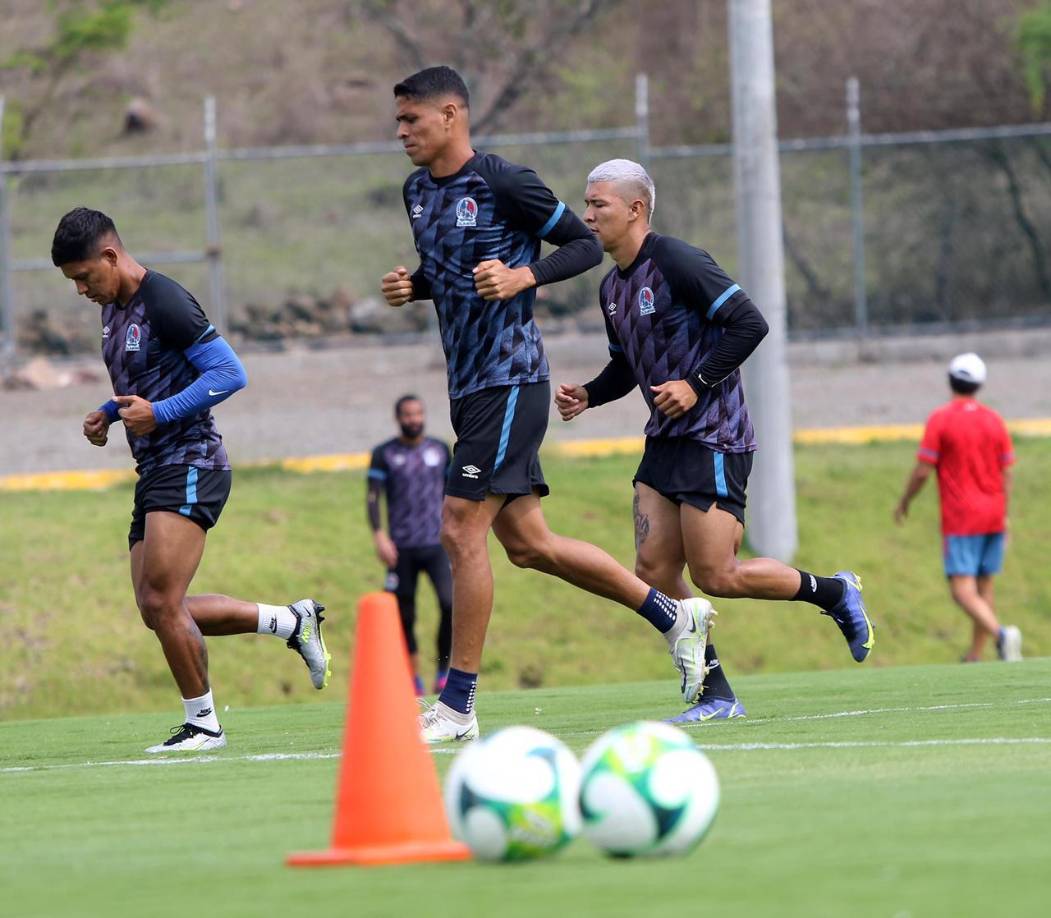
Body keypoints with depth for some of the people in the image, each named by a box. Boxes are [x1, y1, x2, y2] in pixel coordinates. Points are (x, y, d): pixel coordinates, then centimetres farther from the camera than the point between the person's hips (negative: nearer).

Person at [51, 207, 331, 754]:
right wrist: (109, 414, 12)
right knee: (159, 612, 6)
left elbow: (230, 373, -18)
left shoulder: (164, 304, -14)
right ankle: (292, 622, 18)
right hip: (154, 473, 10)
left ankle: (203, 723, -4)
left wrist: (159, 413, -24)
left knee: (162, 602, -16)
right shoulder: (113, 308, 16)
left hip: (189, 465, -10)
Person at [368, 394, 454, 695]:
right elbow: (372, 497, -3)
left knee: (450, 602, -19)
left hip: (437, 545, 1)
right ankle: (413, 680, 16)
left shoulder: (440, 450, 12)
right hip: (401, 548, -1)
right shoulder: (384, 454, 3)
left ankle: (444, 668, -4)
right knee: (405, 616, 3)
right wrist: (379, 536, -14)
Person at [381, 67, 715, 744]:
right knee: (527, 544, 10)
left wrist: (524, 276, -21)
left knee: (462, 529, -12)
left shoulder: (502, 183, -12)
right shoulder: (419, 191, 12)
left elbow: (587, 244, -7)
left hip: (511, 381, -9)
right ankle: (675, 617, 23)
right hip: (470, 385, 9)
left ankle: (458, 705, -6)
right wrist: (411, 287, 5)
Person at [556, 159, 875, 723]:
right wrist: (588, 395, 7)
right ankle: (715, 697, 4)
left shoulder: (677, 263, -14)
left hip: (713, 438, -9)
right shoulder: (612, 287, 13)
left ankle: (833, 593, 11)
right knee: (654, 571, -2)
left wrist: (696, 385, -19)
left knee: (716, 575, -11)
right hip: (666, 441, 9)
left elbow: (750, 324, -17)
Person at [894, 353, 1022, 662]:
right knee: (984, 586, 14)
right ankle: (975, 657, 17)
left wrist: (903, 503, 7)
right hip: (993, 515, 5)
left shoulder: (940, 419, -9)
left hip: (960, 518, -5)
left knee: (963, 590, -9)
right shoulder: (994, 420, 5)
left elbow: (922, 472, -9)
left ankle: (1000, 633, -32)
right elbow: (1006, 474, 8)